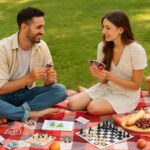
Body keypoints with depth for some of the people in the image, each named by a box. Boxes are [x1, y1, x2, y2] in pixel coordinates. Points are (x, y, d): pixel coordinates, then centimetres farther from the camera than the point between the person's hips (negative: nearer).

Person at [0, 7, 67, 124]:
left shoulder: (42, 46, -7)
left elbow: (47, 83, -1)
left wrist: (50, 79, -25)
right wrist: (29, 77, -31)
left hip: (27, 93, 5)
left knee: (60, 90, -20)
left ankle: (10, 114, -22)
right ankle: (31, 114, -22)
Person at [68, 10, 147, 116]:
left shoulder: (136, 50, -22)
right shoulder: (103, 46, -8)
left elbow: (136, 85, -16)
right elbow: (104, 80, 1)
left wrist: (109, 76, -26)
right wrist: (98, 74, -23)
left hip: (127, 95, -4)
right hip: (106, 88, 4)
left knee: (94, 108, -27)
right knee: (73, 104, -13)